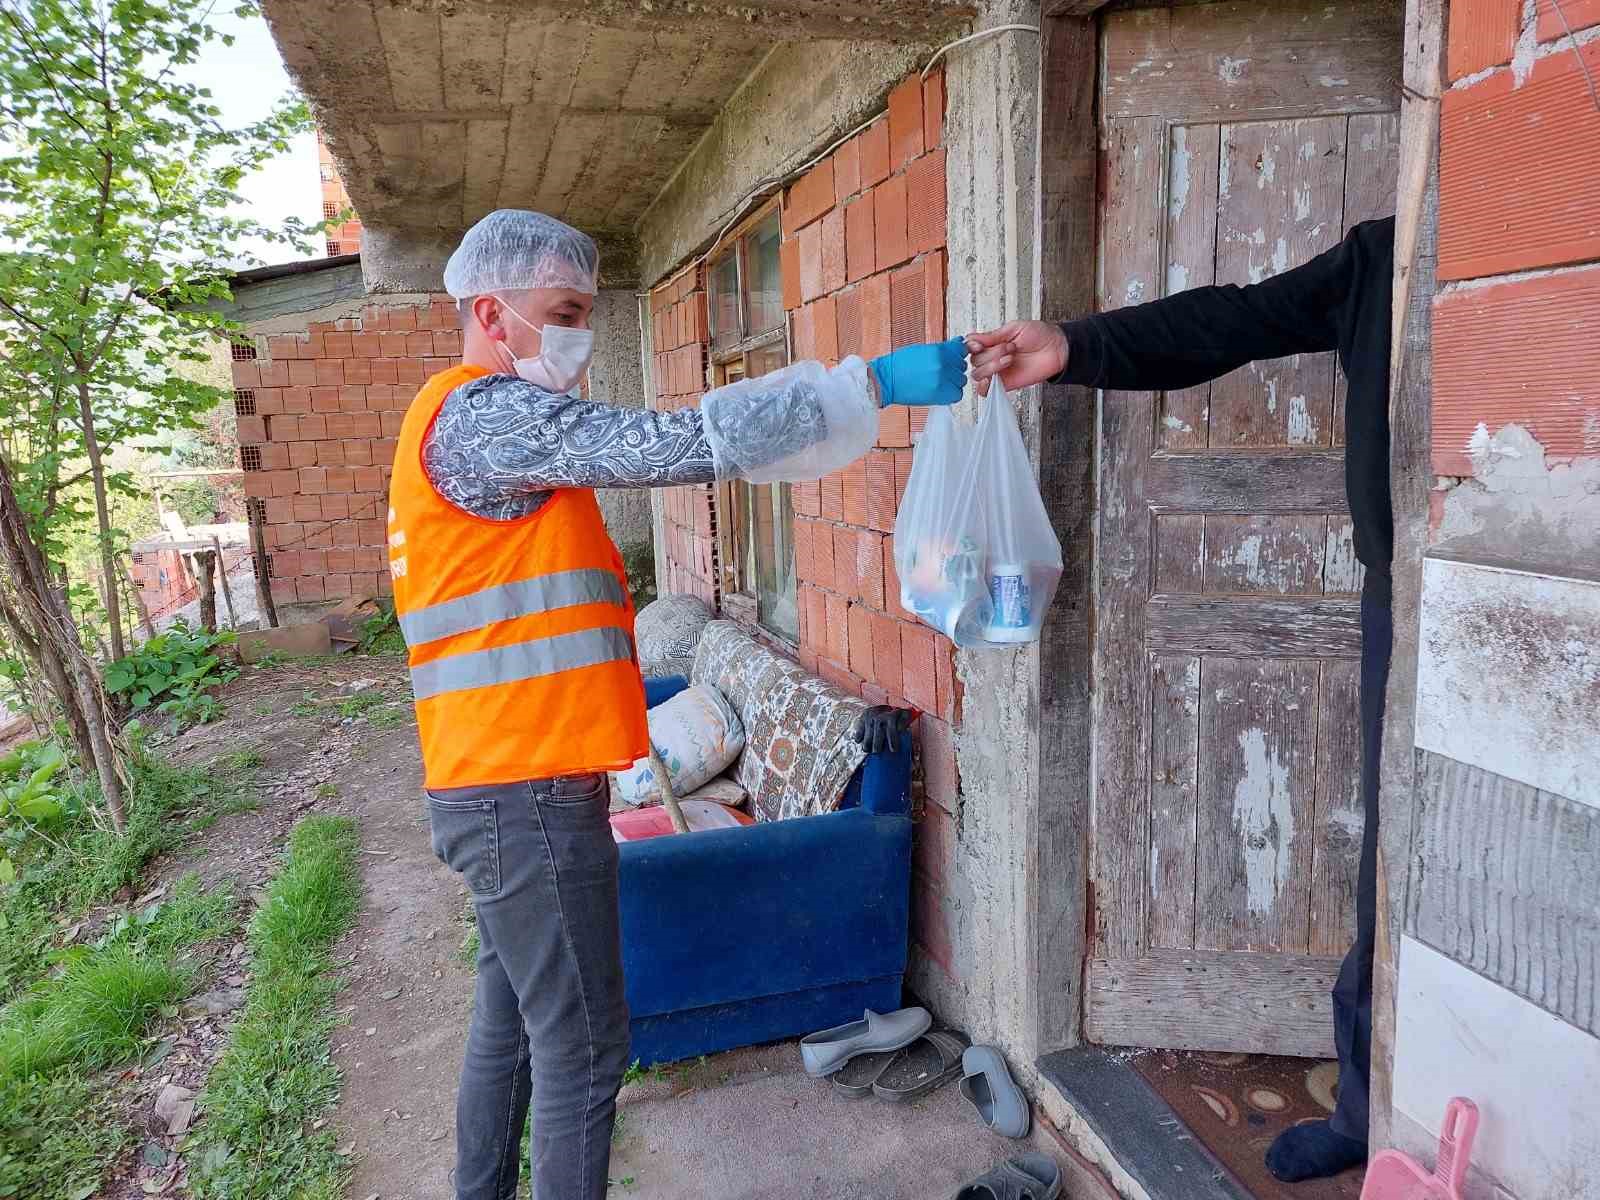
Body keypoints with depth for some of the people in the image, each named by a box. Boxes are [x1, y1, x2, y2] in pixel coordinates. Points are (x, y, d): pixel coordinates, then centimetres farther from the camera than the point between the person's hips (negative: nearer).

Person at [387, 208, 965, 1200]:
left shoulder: (476, 422, 19)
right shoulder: (486, 413, -15)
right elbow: (682, 445, -26)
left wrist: (619, 684, 19)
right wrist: (875, 383, -22)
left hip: (505, 787, 10)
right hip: (529, 794, -10)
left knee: (512, 1025, 21)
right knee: (583, 1051, 2)